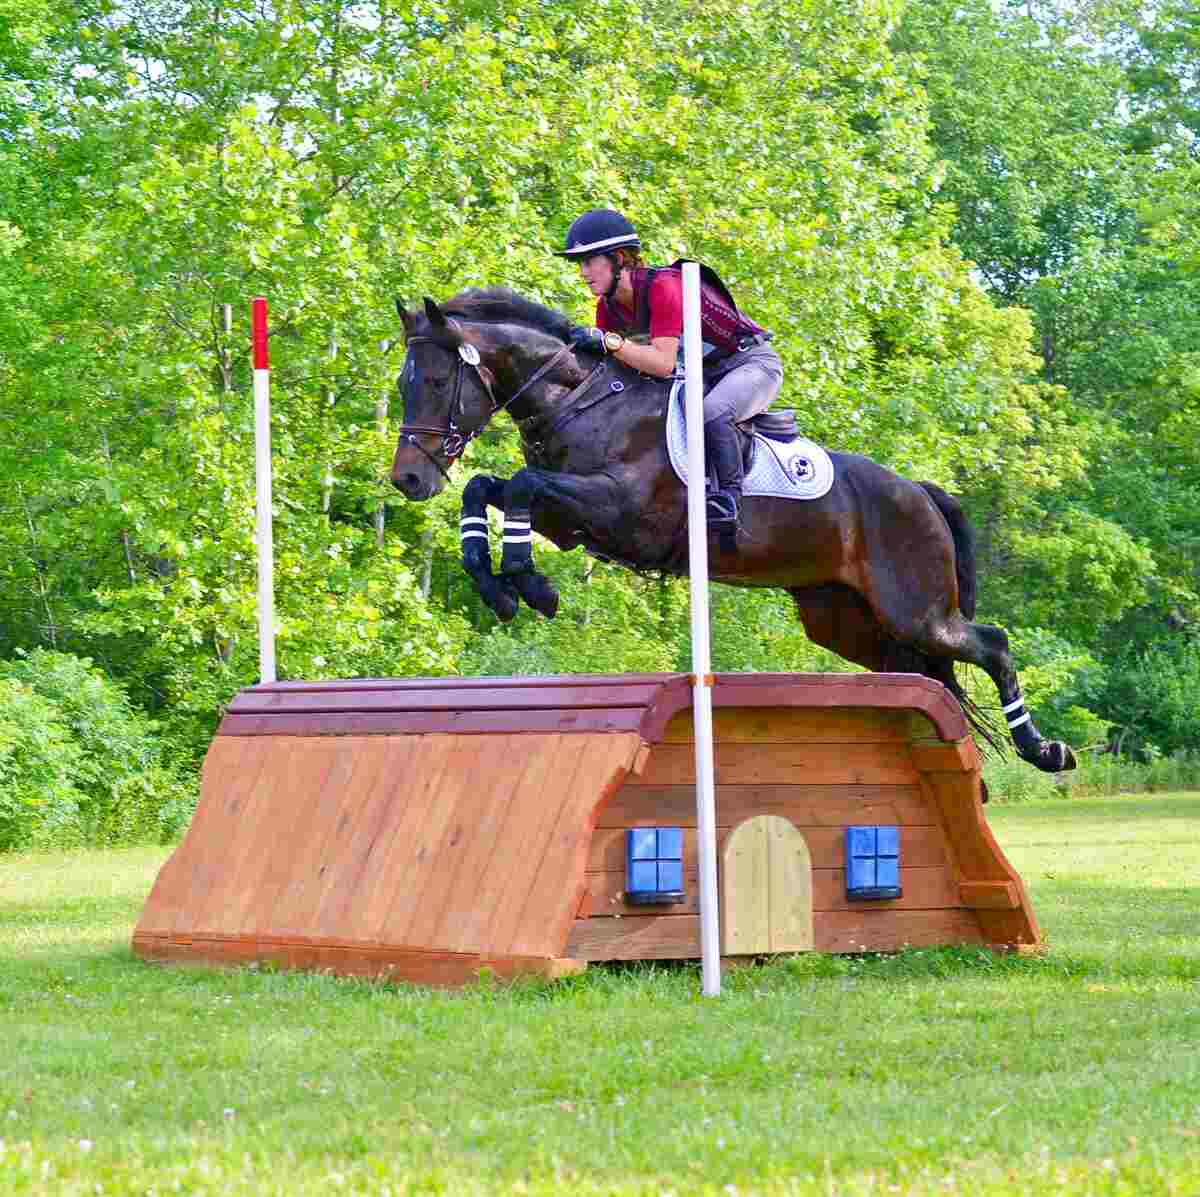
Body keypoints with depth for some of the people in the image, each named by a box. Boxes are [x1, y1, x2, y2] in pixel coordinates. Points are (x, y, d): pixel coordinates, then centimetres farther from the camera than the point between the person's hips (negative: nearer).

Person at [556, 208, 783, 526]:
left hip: (752, 361, -9)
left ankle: (730, 492, -24)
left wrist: (608, 341, -40)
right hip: (706, 374, 9)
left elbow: (663, 363, -35)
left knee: (711, 413, -35)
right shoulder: (609, 307, -3)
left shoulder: (663, 287, -29)